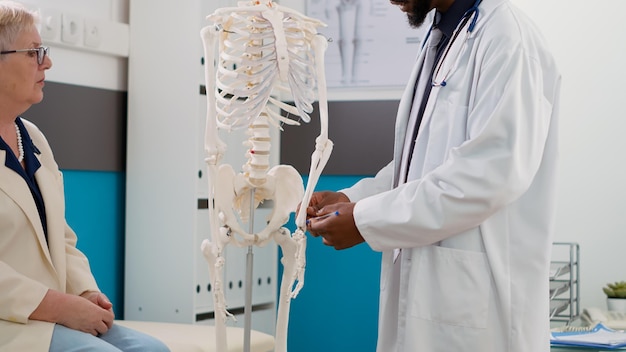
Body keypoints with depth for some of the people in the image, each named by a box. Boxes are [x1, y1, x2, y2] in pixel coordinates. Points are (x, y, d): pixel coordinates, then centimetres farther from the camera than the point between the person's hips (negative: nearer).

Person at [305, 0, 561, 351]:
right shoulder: (442, 40, 15)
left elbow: (491, 172, -24)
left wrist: (366, 220, -18)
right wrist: (352, 198, 4)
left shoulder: (507, 37, -14)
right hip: (424, 285, 8)